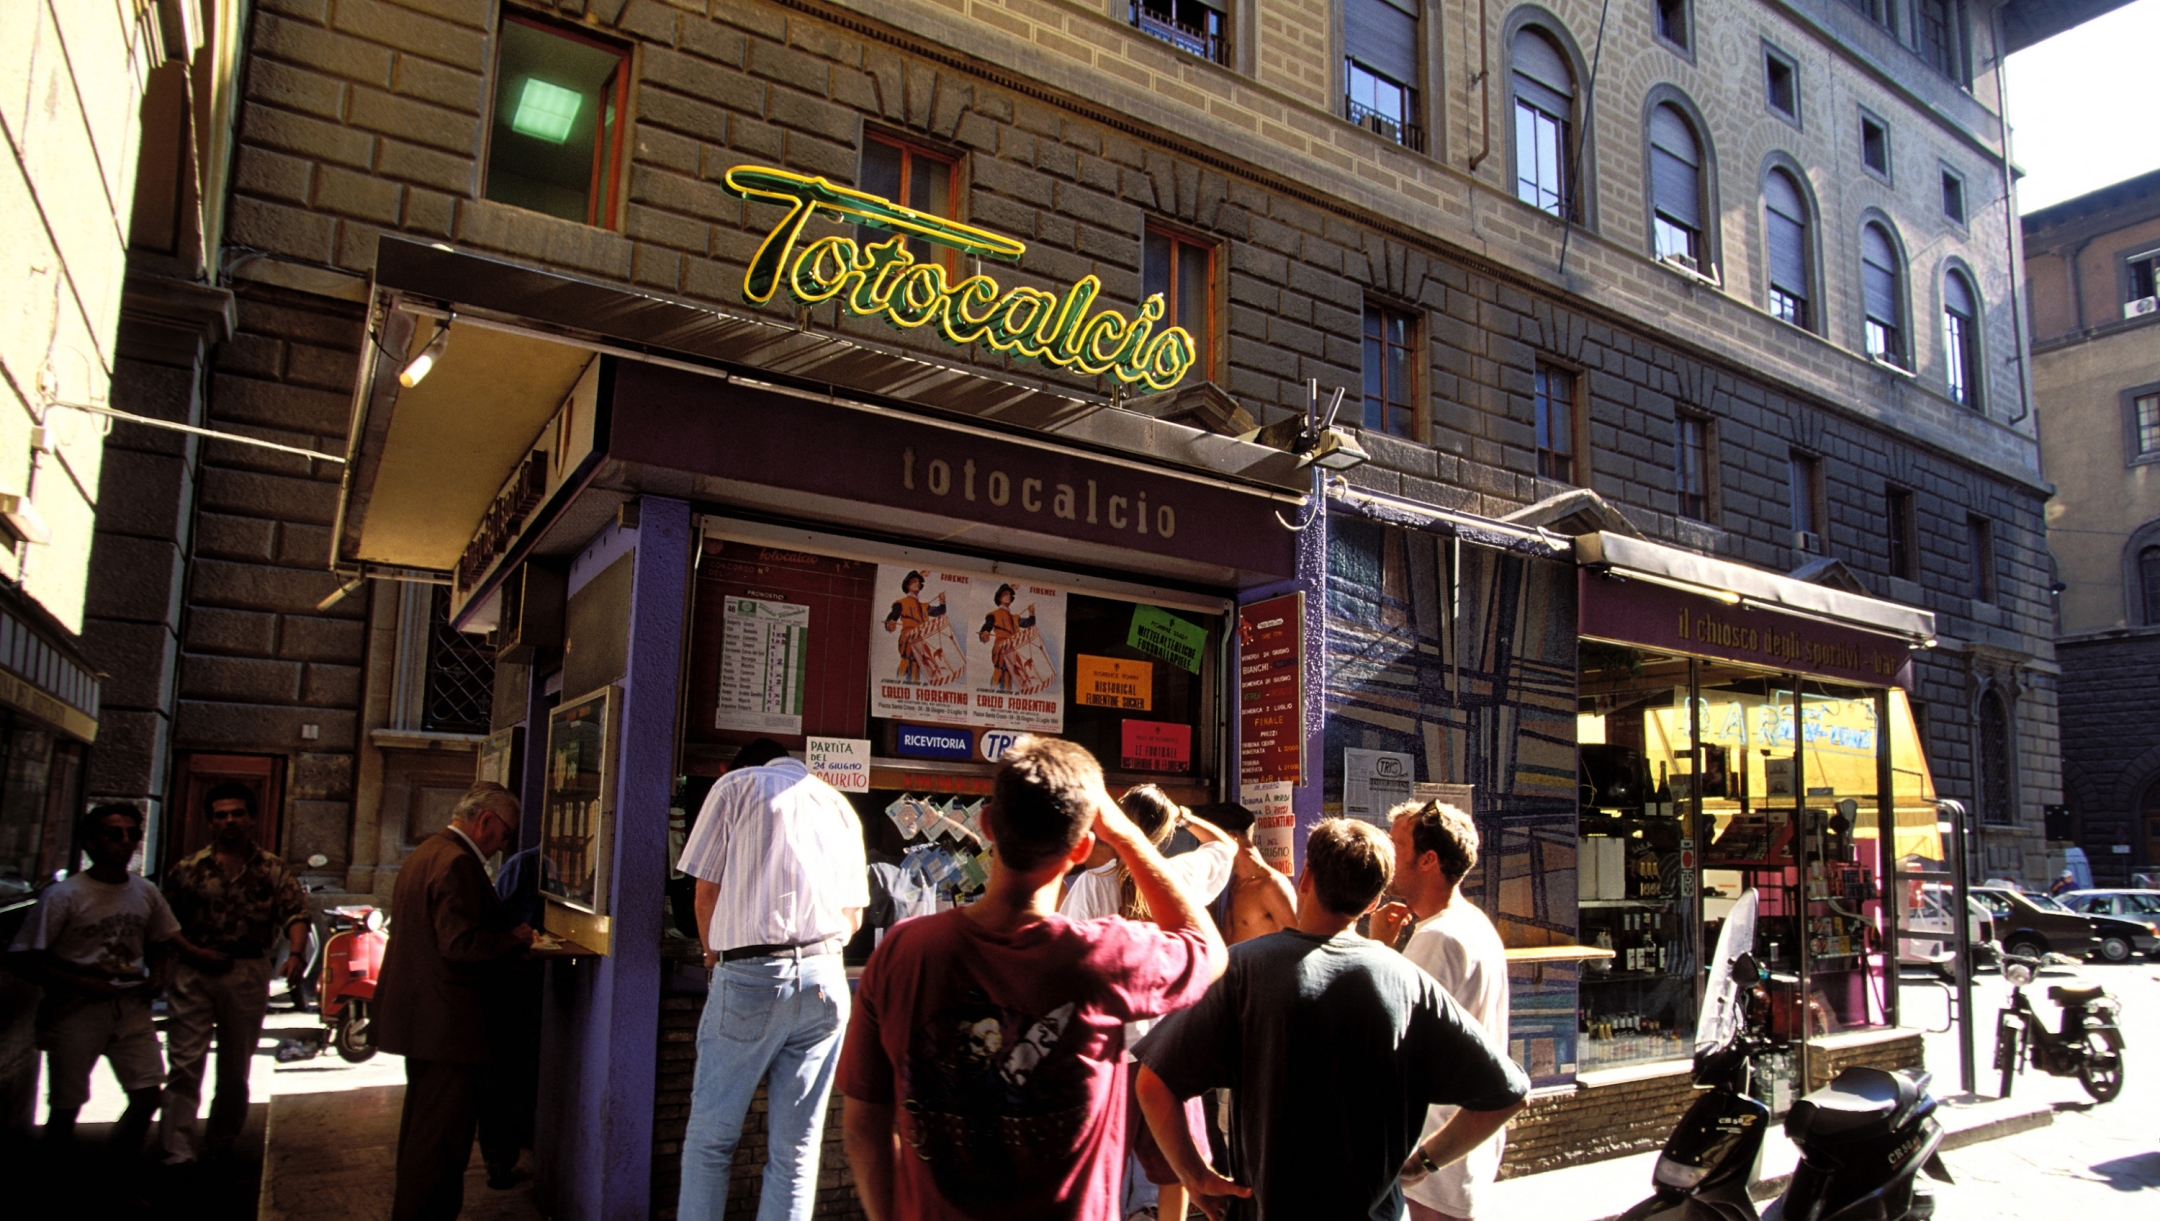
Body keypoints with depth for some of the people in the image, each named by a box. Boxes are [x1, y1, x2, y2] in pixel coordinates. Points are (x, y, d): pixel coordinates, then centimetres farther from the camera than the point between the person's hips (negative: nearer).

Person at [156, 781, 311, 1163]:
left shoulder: (274, 869, 3)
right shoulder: (188, 869, 5)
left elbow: (295, 914, -5)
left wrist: (296, 952, -24)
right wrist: (194, 950, -10)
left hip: (248, 974, 1)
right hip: (194, 974, 0)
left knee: (235, 1068, 11)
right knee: (184, 1064, -6)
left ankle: (222, 1146, 25)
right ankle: (179, 1152, -3)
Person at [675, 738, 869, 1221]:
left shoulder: (736, 785, 8)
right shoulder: (840, 806, 18)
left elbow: (707, 891, 5)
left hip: (750, 978, -3)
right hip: (825, 978, 4)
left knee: (711, 1135, 8)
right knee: (797, 1148, 7)